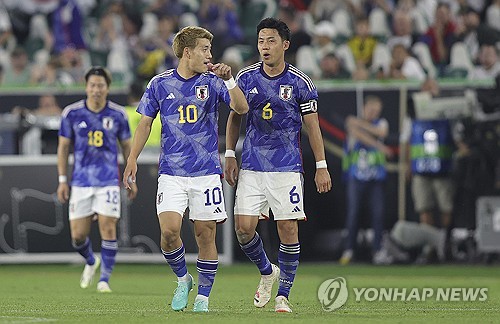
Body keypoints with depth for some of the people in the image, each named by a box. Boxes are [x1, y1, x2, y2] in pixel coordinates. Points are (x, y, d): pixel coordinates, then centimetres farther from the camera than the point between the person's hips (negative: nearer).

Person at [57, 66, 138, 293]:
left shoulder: (118, 114, 0)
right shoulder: (71, 113, -1)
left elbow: (127, 146, 11)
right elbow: (63, 147, 7)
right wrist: (62, 180, 4)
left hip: (108, 181, -1)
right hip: (81, 182, 1)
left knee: (108, 229, -11)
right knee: (78, 236, 1)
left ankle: (104, 279, 0)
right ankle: (91, 262, 33)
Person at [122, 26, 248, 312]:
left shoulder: (212, 82, 2)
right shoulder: (160, 84, 4)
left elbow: (242, 108, -9)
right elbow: (145, 123, 12)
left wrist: (229, 80, -23)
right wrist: (132, 160, 6)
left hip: (206, 171, 0)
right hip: (171, 172, 0)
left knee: (206, 234, 0)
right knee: (169, 231, -14)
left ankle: (203, 297, 11)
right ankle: (183, 279, 11)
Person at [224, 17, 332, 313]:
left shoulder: (300, 83, -3)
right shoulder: (246, 78, 3)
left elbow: (312, 125, 3)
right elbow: (235, 117, 14)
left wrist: (322, 166, 0)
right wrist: (230, 156, 7)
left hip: (287, 167, -2)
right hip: (251, 167, 2)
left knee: (288, 228, -5)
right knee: (243, 227, -7)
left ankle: (283, 296, 5)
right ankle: (267, 272, 22)